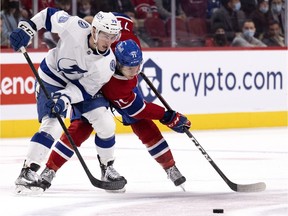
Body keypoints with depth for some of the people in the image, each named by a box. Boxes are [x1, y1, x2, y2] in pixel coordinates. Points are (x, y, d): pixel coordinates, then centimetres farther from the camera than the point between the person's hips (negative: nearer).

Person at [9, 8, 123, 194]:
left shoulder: (107, 63, -24)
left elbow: (85, 89, -22)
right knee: (52, 125, -22)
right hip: (52, 79, -3)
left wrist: (66, 98, -38)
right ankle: (28, 172, -22)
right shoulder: (74, 27, -30)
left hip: (84, 83, 3)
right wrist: (26, 29, -19)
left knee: (106, 124, -4)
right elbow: (49, 14, -12)